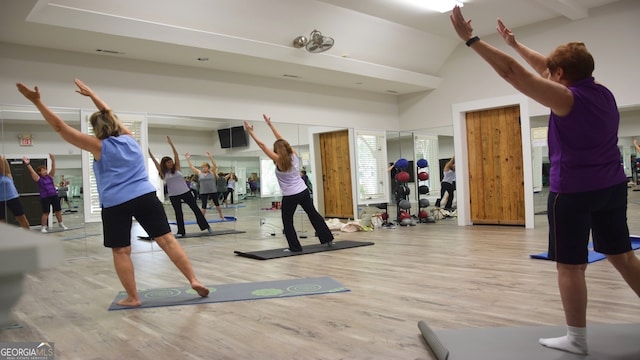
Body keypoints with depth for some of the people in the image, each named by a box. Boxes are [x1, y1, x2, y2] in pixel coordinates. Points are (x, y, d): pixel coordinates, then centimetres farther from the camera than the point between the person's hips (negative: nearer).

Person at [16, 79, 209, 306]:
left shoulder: (98, 146, 2)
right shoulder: (129, 138, 13)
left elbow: (60, 127, 2)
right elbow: (109, 115, 30)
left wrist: (37, 101, 3)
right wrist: (91, 94, 39)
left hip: (115, 204, -3)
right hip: (146, 197, 3)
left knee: (121, 251, 7)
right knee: (167, 240, 0)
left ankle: (132, 298, 12)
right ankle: (194, 280, -4)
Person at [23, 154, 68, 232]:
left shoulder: (49, 176, 9)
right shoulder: (38, 178, 0)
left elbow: (53, 168, 0)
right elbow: (32, 171, -11)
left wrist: (53, 160, -14)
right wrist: (28, 164, -24)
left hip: (54, 196, 4)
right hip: (45, 197, -4)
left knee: (58, 211, 10)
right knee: (46, 212, -5)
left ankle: (61, 224, 26)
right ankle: (43, 227, 6)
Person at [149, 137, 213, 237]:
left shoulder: (177, 168, 1)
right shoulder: (163, 173, 3)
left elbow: (176, 154, -6)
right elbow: (155, 161, -1)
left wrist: (171, 143, -12)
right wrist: (149, 152, -7)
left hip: (186, 192, 0)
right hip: (173, 196, 1)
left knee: (195, 208, 2)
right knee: (178, 213, 5)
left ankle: (206, 226, 8)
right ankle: (181, 232, 14)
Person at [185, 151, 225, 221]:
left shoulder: (212, 172, 1)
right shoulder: (199, 173, 5)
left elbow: (215, 165, -12)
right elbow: (191, 166, 3)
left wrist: (210, 157, -22)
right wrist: (188, 159, -3)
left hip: (213, 191, 0)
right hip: (203, 192, 0)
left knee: (217, 203, 13)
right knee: (204, 206, 0)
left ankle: (221, 215, 28)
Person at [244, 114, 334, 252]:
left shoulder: (279, 160, -15)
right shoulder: (294, 155, 0)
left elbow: (262, 145, -13)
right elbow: (281, 140, 8)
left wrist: (251, 132, -7)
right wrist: (270, 124, 15)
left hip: (290, 196, -6)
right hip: (304, 191, 6)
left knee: (287, 221, 9)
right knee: (313, 214, 17)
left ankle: (295, 247, 9)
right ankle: (328, 239, 24)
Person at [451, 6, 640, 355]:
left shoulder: (567, 99, -15)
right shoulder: (603, 93, 7)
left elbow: (511, 71, -21)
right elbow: (547, 66, 18)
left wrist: (470, 39, -20)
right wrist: (516, 44, 25)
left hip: (573, 192, -8)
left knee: (570, 265, 1)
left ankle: (576, 339, 10)